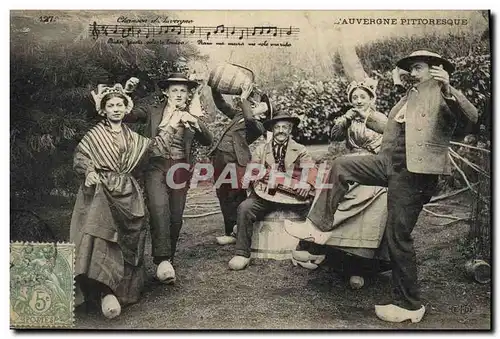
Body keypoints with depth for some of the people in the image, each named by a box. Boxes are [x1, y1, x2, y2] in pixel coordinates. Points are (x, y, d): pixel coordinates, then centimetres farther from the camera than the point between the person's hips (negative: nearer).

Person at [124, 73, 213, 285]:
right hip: (157, 166, -2)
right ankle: (162, 260, -24)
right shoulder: (152, 110, 9)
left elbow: (207, 141, 1)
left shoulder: (191, 116, 13)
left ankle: (168, 259, 20)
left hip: (180, 170, 3)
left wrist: (194, 122, -14)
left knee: (176, 218, 3)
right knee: (159, 210, -23)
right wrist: (126, 93, -14)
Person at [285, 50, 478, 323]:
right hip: (389, 164, 8)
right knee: (340, 166, -4)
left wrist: (448, 89, -33)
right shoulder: (411, 95, 21)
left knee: (398, 236, -4)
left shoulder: (444, 96, -2)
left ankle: (409, 305, 12)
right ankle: (317, 224, 1)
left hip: (414, 174, -8)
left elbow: (471, 117, -21)